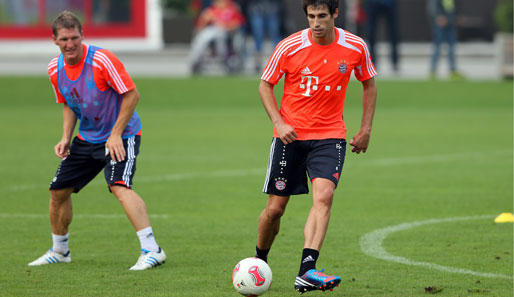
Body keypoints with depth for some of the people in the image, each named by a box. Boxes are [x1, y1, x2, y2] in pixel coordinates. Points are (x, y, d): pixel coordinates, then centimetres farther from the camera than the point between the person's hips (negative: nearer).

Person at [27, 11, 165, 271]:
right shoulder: (56, 69, -2)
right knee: (58, 190, 9)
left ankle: (151, 250, -33)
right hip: (87, 138, 7)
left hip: (121, 135, -7)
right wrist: (66, 138, 0)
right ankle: (59, 251, 31)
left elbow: (132, 95, -19)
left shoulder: (102, 60, -23)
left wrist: (116, 135, -21)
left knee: (119, 187, -29)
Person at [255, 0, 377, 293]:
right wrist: (279, 122, -11)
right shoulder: (289, 47, -10)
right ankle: (259, 263, 29)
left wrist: (366, 130, 7)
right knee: (275, 208, 2)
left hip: (329, 136, 0)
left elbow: (369, 84, 12)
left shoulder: (355, 47, -5)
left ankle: (307, 272, -31)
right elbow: (265, 85, 3)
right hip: (290, 134, 0)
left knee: (324, 196, -23)